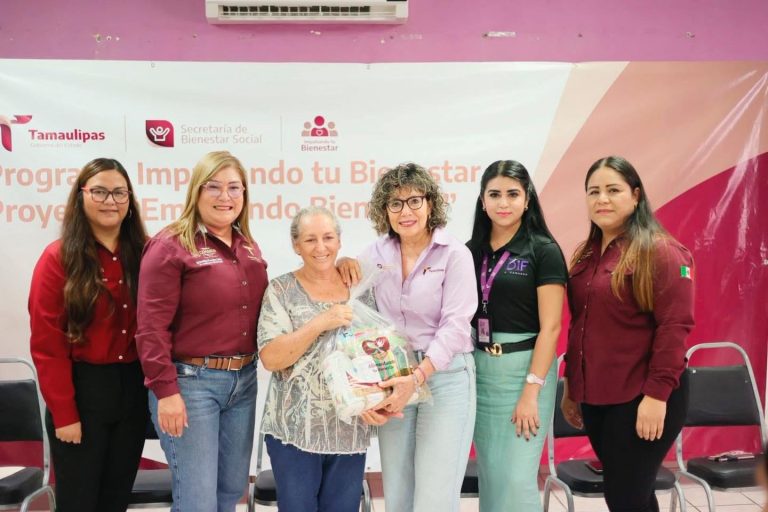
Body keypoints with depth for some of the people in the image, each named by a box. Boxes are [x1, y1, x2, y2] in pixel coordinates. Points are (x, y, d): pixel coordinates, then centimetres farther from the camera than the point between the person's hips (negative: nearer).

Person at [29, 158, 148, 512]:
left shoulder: (144, 254, 3)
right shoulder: (58, 258, -9)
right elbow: (47, 346, -10)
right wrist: (64, 414, -12)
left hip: (133, 390, 4)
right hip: (81, 391, -4)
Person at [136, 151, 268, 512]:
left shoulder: (248, 248, 11)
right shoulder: (170, 245, -10)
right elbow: (152, 327, -14)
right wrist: (165, 390, -17)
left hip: (244, 380, 7)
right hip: (191, 381, -6)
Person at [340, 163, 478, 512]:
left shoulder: (454, 254, -6)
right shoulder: (377, 253, 6)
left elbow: (454, 325, -13)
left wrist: (417, 377, -24)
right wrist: (345, 263, -4)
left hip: (444, 377, -4)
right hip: (393, 378, 4)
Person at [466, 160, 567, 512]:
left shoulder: (544, 251, -6)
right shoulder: (471, 250, 7)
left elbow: (550, 327, -11)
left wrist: (531, 390, -15)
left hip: (524, 368, -4)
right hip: (478, 368, 5)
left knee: (516, 478, -2)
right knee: (488, 473, 13)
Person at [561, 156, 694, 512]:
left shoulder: (661, 251, -10)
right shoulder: (586, 255, 11)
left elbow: (675, 326, -16)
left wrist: (657, 395, -20)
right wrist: (571, 387, 15)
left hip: (639, 399, -6)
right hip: (596, 397, 6)